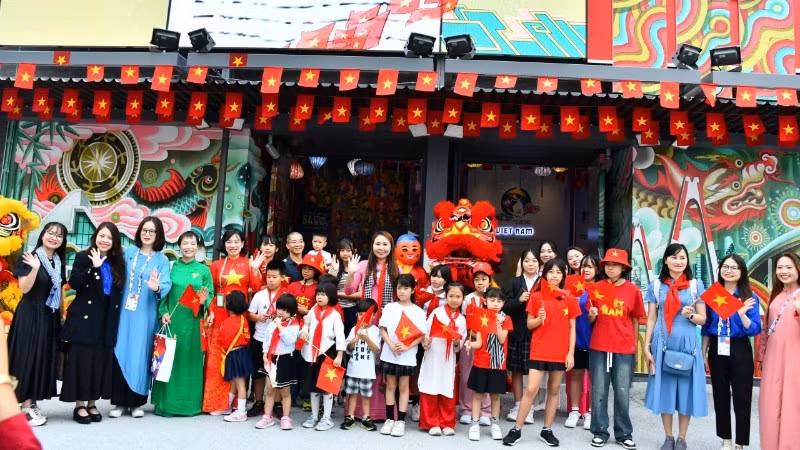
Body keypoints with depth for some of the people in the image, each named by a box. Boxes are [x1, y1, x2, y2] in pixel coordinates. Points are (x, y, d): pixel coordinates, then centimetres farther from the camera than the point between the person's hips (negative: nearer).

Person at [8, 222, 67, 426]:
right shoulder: (29, 258, -9)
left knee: (43, 357, 9)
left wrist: (61, 315, 12)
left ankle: (32, 402, 18)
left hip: (50, 317, 6)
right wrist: (35, 268, -30)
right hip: (30, 315, -6)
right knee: (27, 356, -2)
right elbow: (24, 288, -15)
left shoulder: (59, 262, 9)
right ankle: (26, 406, 5)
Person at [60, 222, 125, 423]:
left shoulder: (118, 263, 10)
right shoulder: (83, 257, -1)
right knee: (82, 360, 0)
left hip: (107, 321, 4)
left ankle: (92, 403, 18)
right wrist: (94, 267, -26)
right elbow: (73, 283, -15)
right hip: (85, 318, -4)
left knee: (101, 361, 7)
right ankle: (79, 405, 10)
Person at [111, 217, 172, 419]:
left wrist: (157, 288, -30)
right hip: (124, 312, 2)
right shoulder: (128, 252, 9)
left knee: (139, 355, 3)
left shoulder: (162, 260, 2)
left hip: (145, 316, -2)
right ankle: (120, 401, 12)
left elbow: (166, 285, -9)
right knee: (120, 354, 2)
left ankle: (136, 402, 14)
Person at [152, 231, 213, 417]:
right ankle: (166, 403, 13)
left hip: (193, 322, 0)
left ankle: (189, 402, 15)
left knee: (189, 359, 4)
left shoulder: (204, 270, 6)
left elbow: (211, 295, 7)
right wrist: (163, 312, -9)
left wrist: (203, 302, -13)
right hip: (171, 321, 0)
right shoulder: (171, 267, 6)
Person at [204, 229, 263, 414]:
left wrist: (255, 270, -13)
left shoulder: (248, 263, 6)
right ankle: (215, 402, 10)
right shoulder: (217, 265, 9)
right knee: (216, 358, 2)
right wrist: (210, 312, -4)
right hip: (219, 316, 1)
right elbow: (211, 292, 7)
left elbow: (257, 289, -3)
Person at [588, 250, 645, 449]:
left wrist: (635, 346, 6)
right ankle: (600, 432, 18)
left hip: (624, 349, -1)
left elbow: (635, 320, 6)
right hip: (598, 347, 1)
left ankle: (624, 434, 20)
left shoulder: (633, 290, -1)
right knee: (599, 392, 6)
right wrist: (591, 315, -12)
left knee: (622, 393, 6)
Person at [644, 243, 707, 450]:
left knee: (685, 389, 3)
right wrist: (646, 347, 0)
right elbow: (651, 319, 6)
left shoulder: (696, 285, 3)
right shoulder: (656, 285, 5)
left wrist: (691, 315, -17)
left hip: (687, 343, -1)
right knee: (664, 388, 5)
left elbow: (703, 319, 5)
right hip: (662, 344, 1)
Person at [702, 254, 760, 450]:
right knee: (720, 397, 12)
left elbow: (755, 330, -10)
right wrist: (703, 353, 7)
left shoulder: (749, 297, -5)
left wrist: (742, 314, -27)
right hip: (717, 351, 3)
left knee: (741, 399, 3)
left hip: (740, 351, -3)